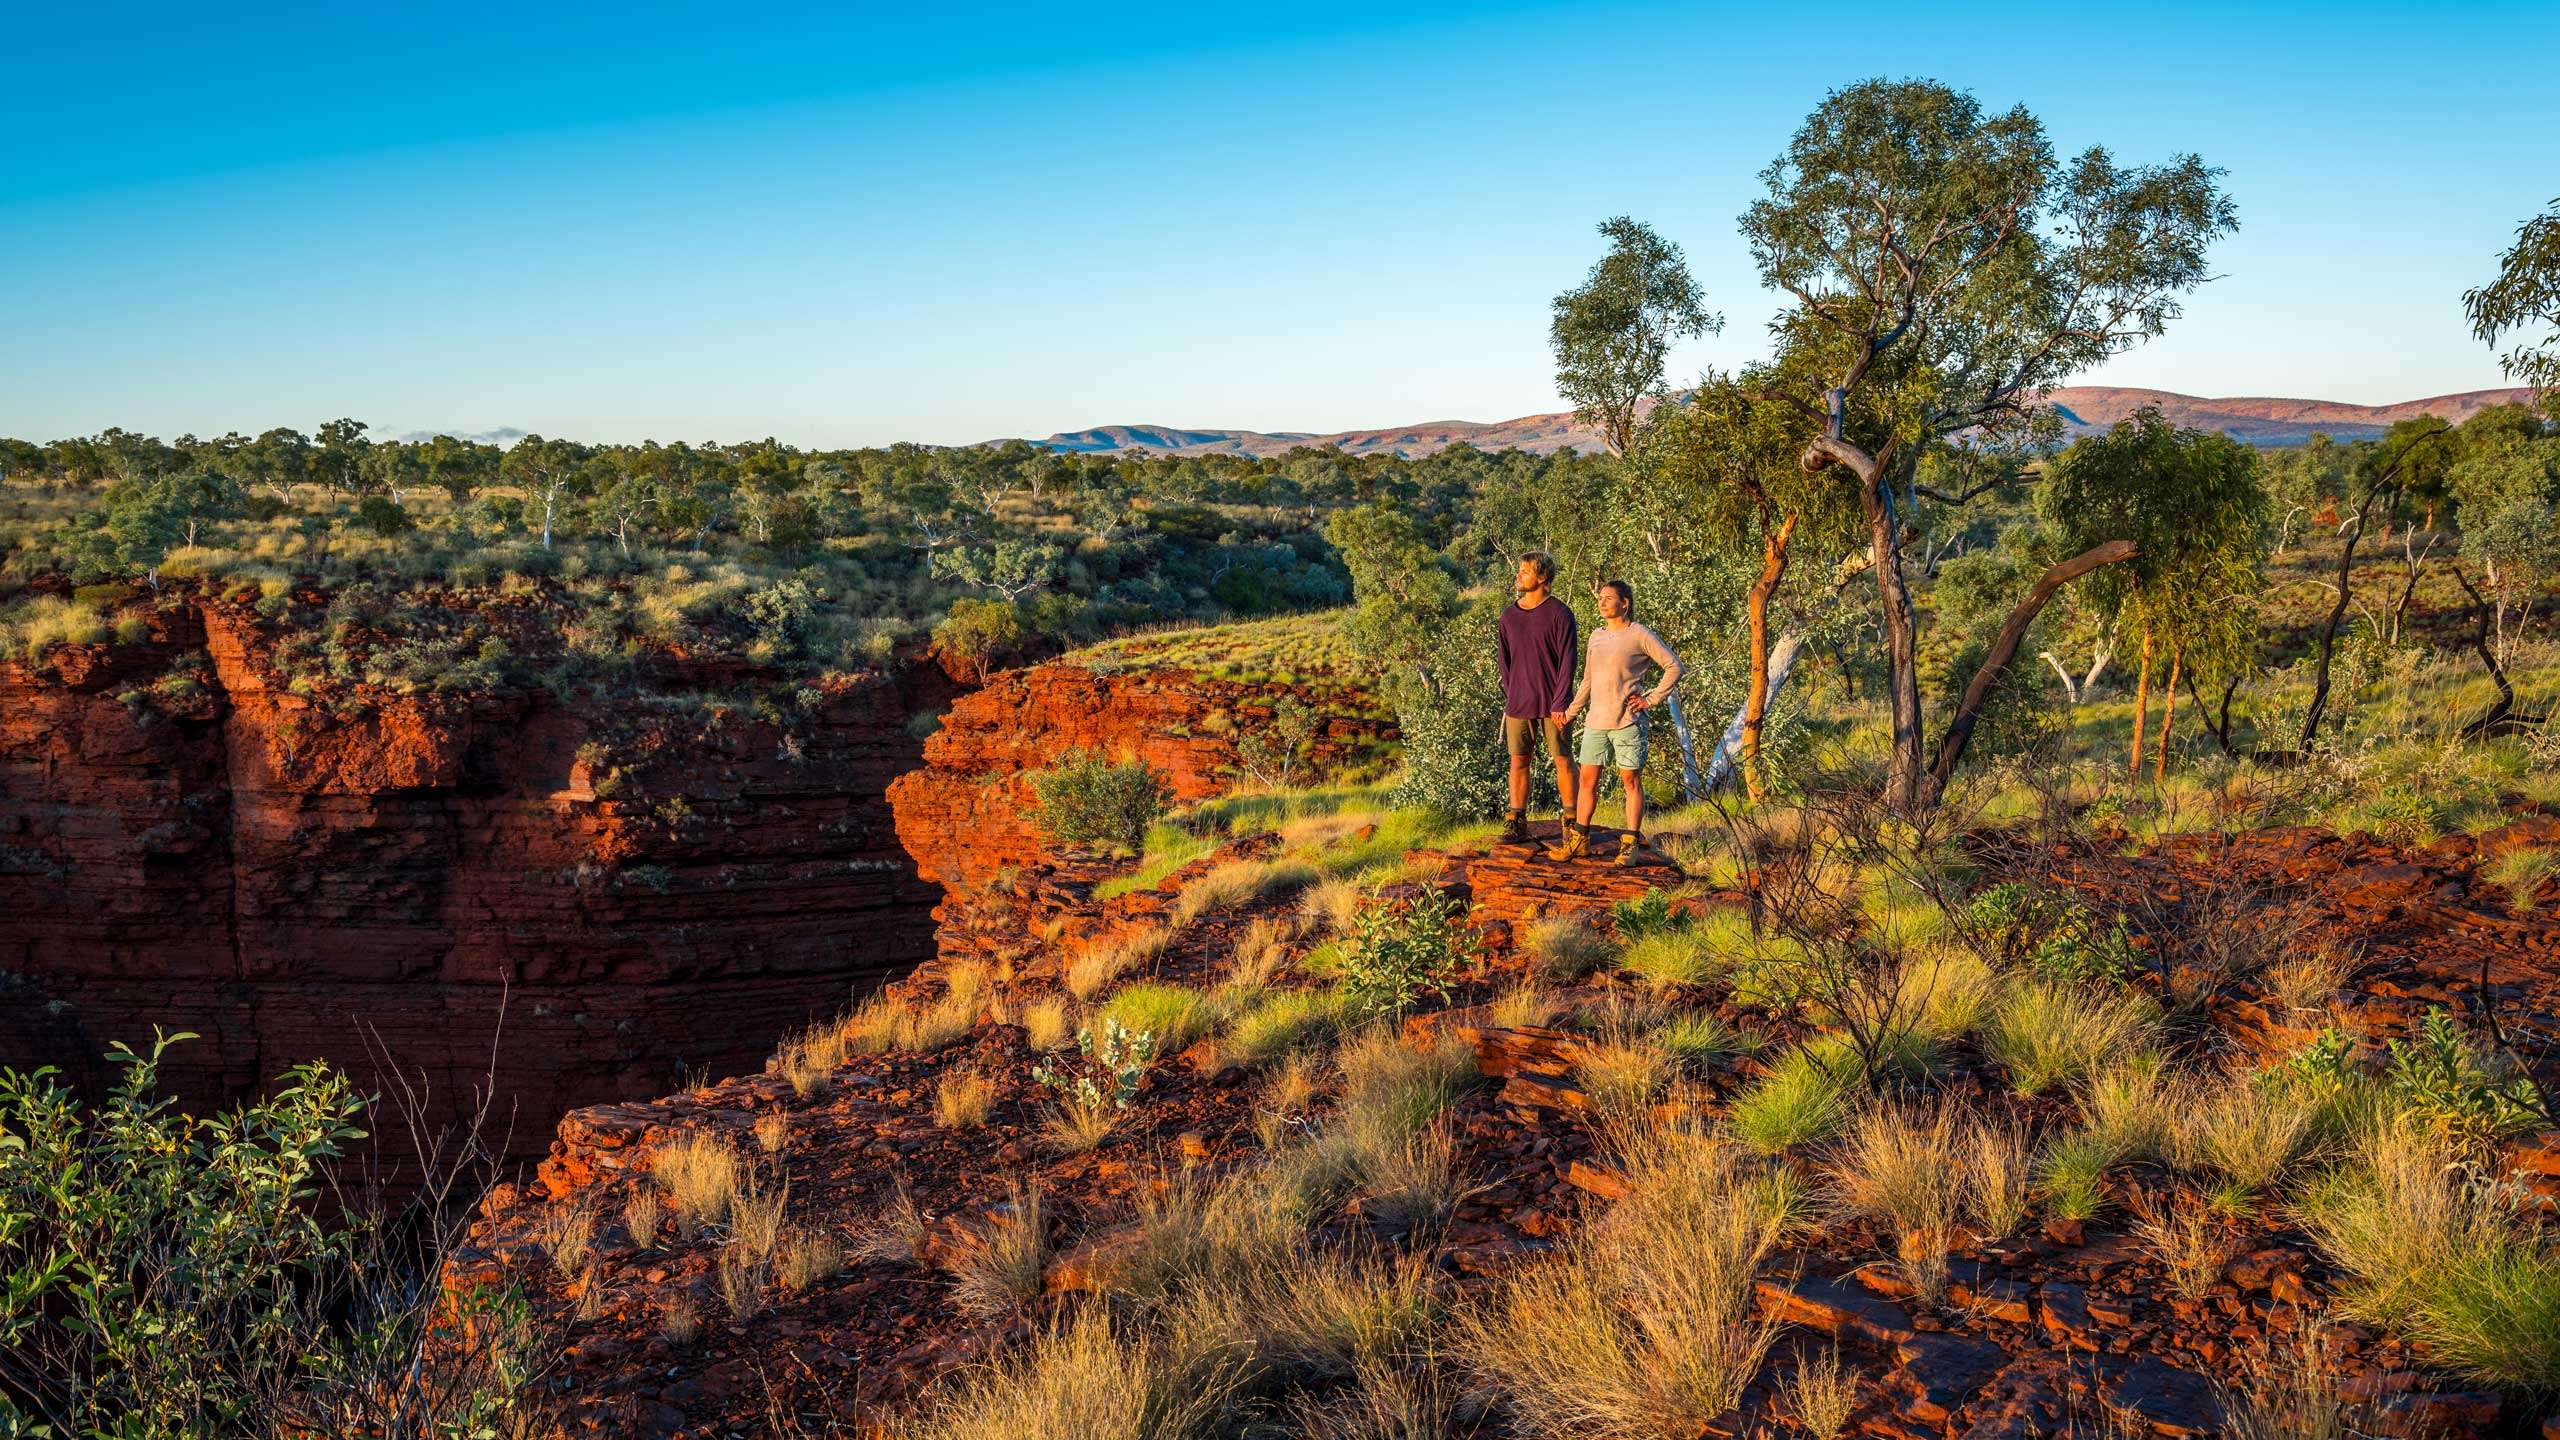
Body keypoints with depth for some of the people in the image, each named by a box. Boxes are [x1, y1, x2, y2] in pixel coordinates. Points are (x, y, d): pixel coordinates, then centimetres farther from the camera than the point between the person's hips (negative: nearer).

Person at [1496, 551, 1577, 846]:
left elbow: (1567, 661, -8)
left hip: (1552, 705, -4)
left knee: (1563, 760, 2)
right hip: (1518, 705, 4)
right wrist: (1510, 697, 6)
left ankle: (1569, 820, 12)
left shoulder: (1559, 613, -6)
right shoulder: (1509, 615, 8)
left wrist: (1559, 703, -12)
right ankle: (1517, 823, 9)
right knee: (1518, 761, 5)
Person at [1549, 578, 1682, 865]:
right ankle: (1579, 839, 15)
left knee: (1631, 780, 2)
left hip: (1627, 722, -6)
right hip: (1596, 722, 6)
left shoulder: (1640, 636, -6)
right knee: (1588, 780, 8)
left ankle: (1630, 844, 8)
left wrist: (1651, 699, -8)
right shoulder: (1596, 636, 13)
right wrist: (1569, 712, 18)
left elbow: (1674, 666, -5)